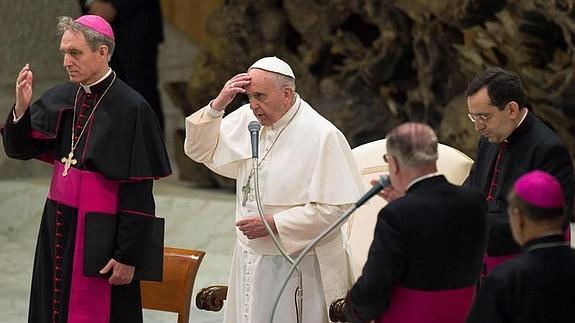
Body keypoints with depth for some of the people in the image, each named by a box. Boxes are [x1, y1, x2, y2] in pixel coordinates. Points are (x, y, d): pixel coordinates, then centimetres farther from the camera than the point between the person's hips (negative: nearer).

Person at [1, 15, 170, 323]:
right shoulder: (60, 98, 3)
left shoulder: (131, 109, -15)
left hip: (102, 236, -6)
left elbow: (139, 193, -14)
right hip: (57, 228, 6)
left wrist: (128, 256, -15)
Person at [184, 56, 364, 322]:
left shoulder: (322, 136, -16)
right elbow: (201, 150, 12)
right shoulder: (247, 120, 4)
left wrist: (274, 223, -19)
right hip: (249, 260, 6)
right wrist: (217, 105, -4)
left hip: (297, 268, -6)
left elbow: (335, 208, -18)